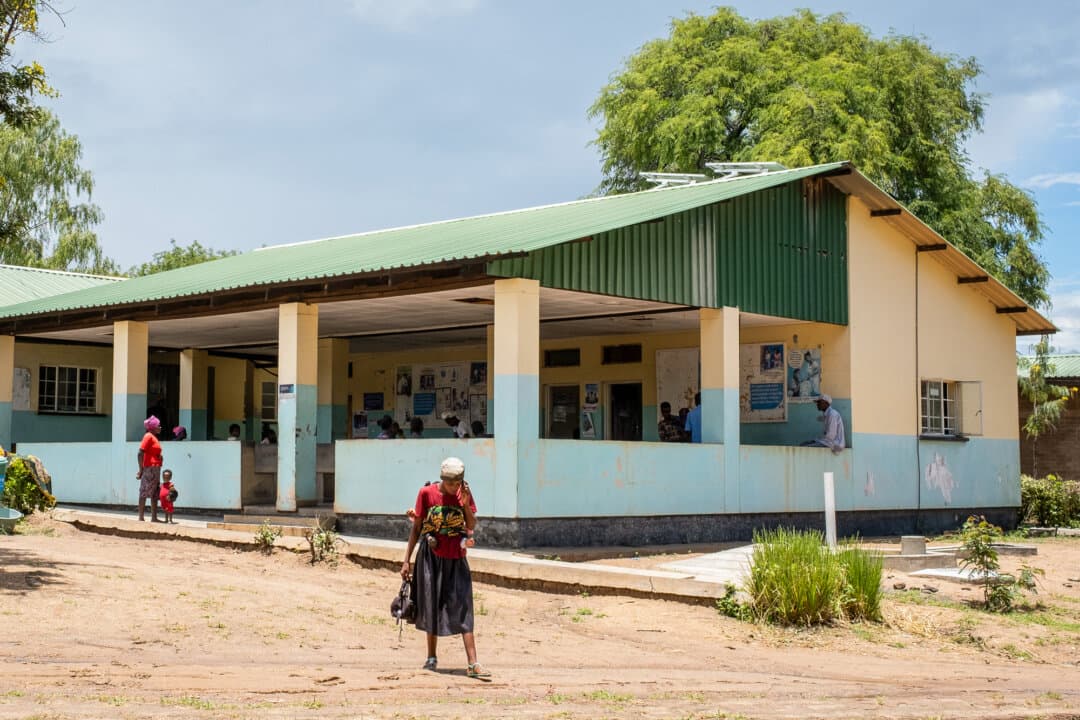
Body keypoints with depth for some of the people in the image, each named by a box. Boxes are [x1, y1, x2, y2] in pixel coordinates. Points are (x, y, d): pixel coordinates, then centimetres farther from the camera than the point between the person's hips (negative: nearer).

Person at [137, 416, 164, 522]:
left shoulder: (154, 437, 17)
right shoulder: (148, 436, -9)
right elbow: (140, 453, -16)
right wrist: (141, 469, -18)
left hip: (155, 469, 9)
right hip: (149, 468, -9)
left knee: (155, 494, 9)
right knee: (144, 493, -6)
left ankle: (154, 518, 11)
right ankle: (141, 517, -5)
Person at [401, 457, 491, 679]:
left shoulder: (464, 494, -1)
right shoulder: (427, 493, -5)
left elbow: (471, 526, -4)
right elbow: (417, 527, 1)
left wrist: (465, 504, -19)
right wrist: (406, 560, 1)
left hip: (456, 558, 1)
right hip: (431, 556, 0)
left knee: (463, 608, -7)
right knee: (432, 606, 8)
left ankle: (472, 664, -12)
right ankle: (432, 657, 24)